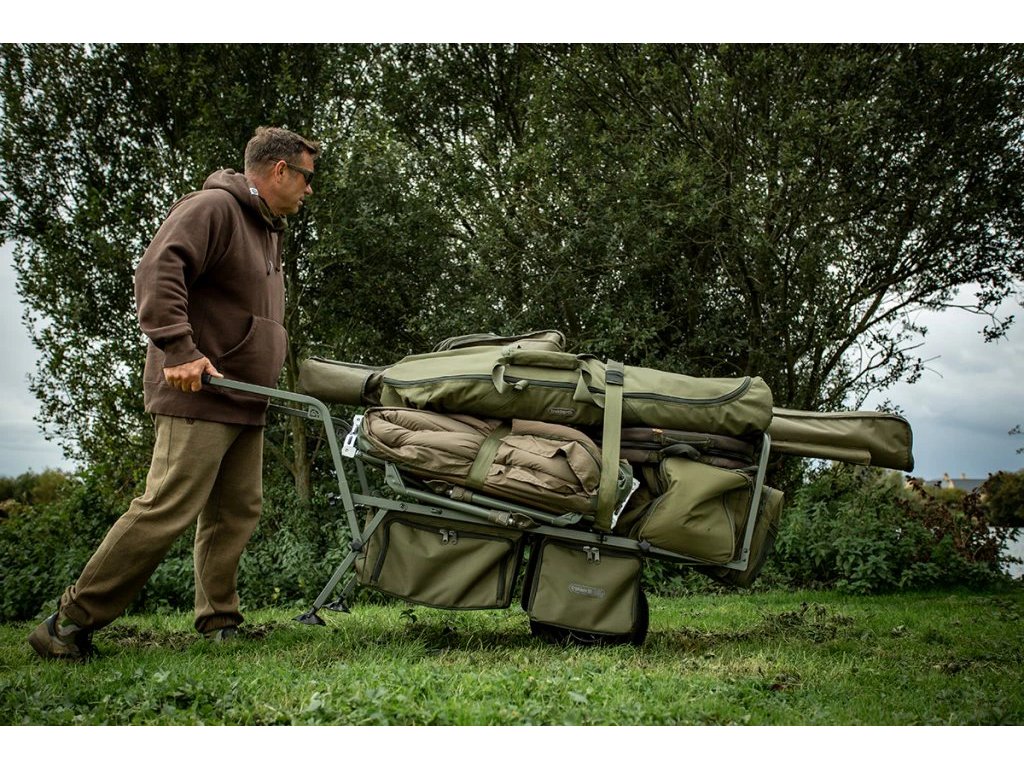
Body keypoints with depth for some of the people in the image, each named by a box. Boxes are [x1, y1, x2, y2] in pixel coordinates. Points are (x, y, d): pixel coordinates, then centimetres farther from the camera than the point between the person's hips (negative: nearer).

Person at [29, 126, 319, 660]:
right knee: (167, 509, -13)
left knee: (236, 513, 8)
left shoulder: (268, 229, 23)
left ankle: (218, 623, 15)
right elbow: (157, 272, -22)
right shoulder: (212, 208, -9)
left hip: (244, 404, 10)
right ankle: (73, 621, -5)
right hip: (197, 396, -10)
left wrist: (268, 373, 21)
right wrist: (180, 351, -27)